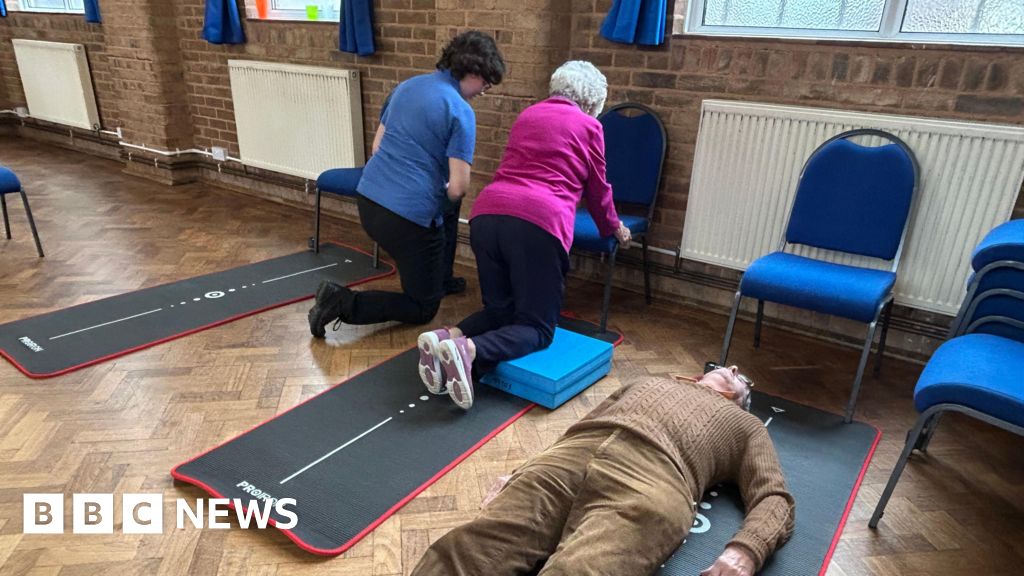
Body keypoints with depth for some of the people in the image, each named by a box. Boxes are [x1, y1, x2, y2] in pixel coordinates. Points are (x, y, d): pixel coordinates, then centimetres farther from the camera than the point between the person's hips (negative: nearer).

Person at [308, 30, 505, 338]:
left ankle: (440, 278, 41)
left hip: (368, 198, 9)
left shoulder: (407, 85, 10)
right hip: (408, 215, -8)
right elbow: (458, 188, -15)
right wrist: (446, 191, 7)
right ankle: (343, 303, -7)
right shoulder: (461, 112, -12)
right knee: (423, 308, 8)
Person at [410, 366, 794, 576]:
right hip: (569, 457, 4)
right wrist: (520, 474, 15)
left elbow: (774, 498, 16)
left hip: (652, 480, -3)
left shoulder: (745, 426, 32)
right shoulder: (647, 383, 41)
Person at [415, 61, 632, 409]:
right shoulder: (588, 126, 13)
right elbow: (597, 189, 23)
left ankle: (447, 337, -9)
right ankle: (469, 352, -25)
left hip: (486, 214, 6)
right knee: (537, 325, 3)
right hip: (538, 221, -6)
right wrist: (613, 228, 43)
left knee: (500, 309, 20)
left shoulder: (527, 115, 28)